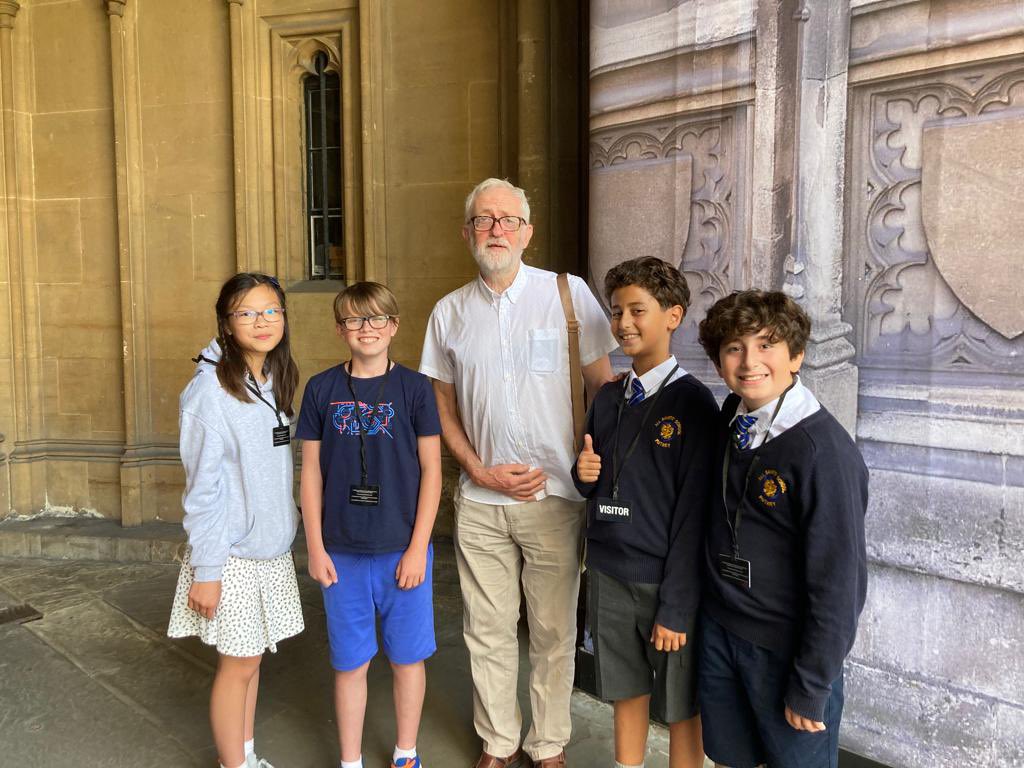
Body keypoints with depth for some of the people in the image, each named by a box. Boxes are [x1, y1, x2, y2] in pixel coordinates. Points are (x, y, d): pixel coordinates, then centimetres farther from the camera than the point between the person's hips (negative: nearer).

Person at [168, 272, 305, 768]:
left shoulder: (275, 383, 6)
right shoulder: (210, 390, -17)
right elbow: (203, 487, -16)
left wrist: (287, 530, 13)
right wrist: (205, 569, -15)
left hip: (273, 546, 7)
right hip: (233, 554, -7)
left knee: (252, 656, 17)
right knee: (238, 663, 5)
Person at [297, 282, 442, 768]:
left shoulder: (414, 387, -3)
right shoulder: (321, 389, 1)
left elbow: (431, 470, -3)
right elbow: (311, 471, 4)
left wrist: (418, 547, -7)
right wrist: (315, 547, 1)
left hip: (403, 548, -1)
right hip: (342, 551, 1)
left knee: (407, 656, 12)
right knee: (349, 661, 12)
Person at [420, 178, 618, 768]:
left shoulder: (569, 294, -3)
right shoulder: (450, 311, 5)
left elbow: (603, 390, 1)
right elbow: (444, 408, 10)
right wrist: (481, 471, -3)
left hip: (555, 497, -2)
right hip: (480, 500, 2)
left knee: (554, 631, 9)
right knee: (488, 630, 12)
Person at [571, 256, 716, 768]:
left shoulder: (692, 403, -12)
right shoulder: (608, 398, 6)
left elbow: (693, 514, -14)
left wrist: (675, 607, -15)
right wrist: (585, 475, -8)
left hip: (665, 582, -5)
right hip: (608, 576, 5)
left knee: (680, 709, 11)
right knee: (626, 694, 19)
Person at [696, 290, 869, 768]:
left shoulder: (823, 450, -22)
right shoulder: (731, 419, -2)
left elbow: (838, 580, -19)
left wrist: (810, 687, -14)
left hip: (787, 650, -5)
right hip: (718, 631, 6)